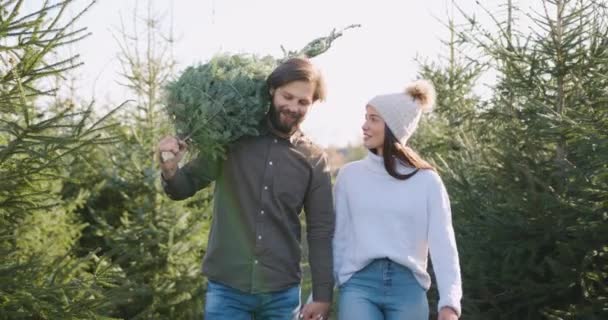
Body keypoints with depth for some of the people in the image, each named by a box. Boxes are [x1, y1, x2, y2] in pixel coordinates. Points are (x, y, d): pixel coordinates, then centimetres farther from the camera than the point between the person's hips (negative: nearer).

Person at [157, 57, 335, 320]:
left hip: (282, 293, 1)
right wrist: (170, 171, -18)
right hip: (226, 289, -1)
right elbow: (184, 187, 5)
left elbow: (322, 232, 4)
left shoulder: (314, 160, 3)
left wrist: (323, 295, -1)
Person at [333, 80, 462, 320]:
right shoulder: (350, 175, 7)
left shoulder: (426, 181, 3)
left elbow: (443, 244, -1)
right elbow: (335, 238, 8)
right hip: (359, 283, 0)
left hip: (407, 287, 0)